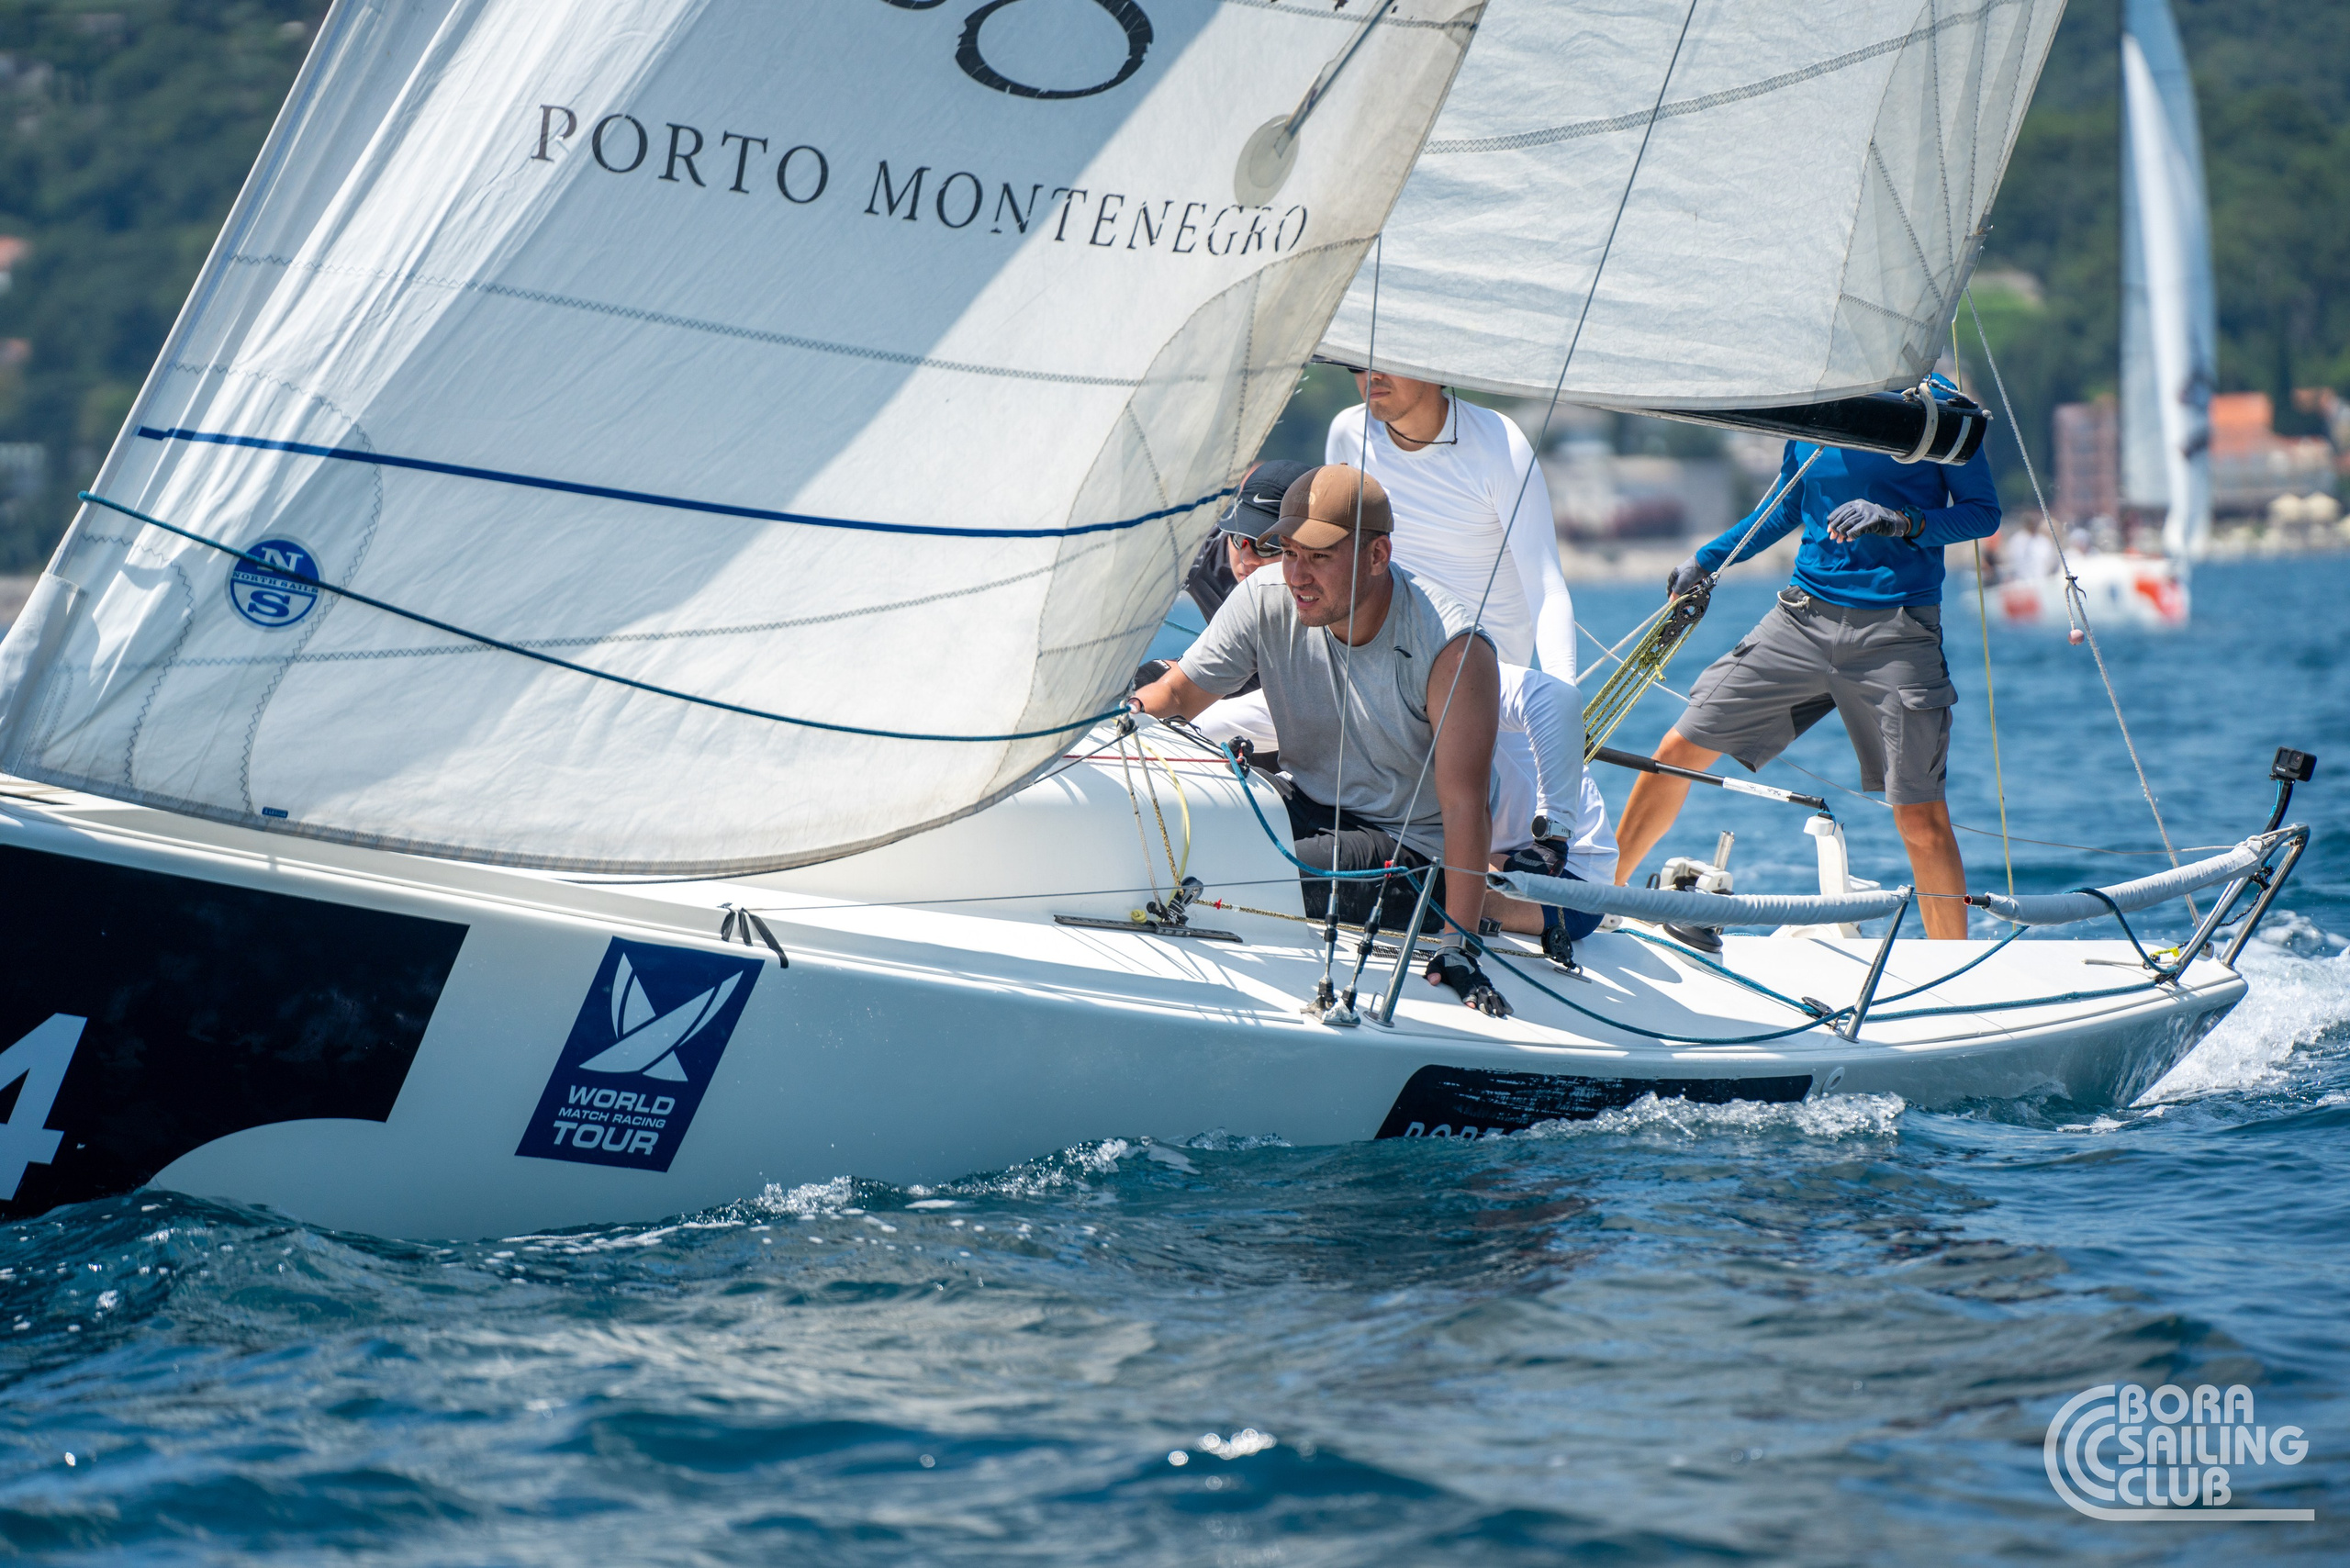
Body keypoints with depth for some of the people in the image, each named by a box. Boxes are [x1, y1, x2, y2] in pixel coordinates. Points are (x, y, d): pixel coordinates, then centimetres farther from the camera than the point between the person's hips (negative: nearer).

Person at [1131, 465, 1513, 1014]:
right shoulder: (1267, 600, -10)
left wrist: (1457, 944, -32)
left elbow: (1465, 808, -25)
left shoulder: (1451, 648, -23)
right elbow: (1180, 692, 2)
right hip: (1307, 810, 6)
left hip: (1413, 847, -5)